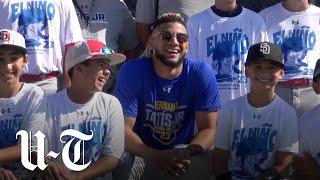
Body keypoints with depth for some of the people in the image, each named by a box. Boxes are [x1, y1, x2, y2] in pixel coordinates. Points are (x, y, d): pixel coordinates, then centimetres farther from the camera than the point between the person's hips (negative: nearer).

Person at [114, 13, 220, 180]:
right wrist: (156, 156, -32)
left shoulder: (201, 74, -8)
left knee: (200, 166, -29)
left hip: (182, 152, 2)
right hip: (141, 153, -2)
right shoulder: (132, 71, -12)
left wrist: (187, 152, -29)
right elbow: (123, 128, -15)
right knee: (123, 163, -33)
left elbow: (208, 130, -7)